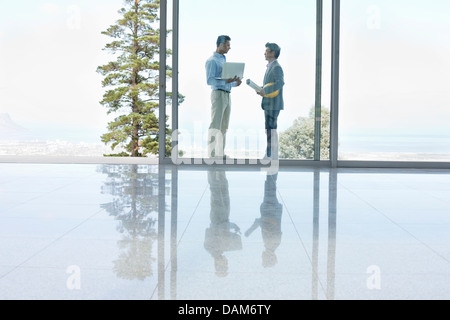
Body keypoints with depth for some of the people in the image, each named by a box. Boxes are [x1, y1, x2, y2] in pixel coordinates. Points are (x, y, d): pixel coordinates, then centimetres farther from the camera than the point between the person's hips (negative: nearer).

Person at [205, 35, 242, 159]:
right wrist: (226, 81, -26)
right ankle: (211, 155, -8)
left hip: (227, 95, 9)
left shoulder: (224, 60, 21)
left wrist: (235, 83, 7)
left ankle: (221, 154, 12)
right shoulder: (212, 61, -8)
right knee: (215, 126, -9)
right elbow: (210, 81, -17)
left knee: (224, 126, 8)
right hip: (218, 94, -9)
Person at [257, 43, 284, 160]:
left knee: (271, 129, -10)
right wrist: (262, 90, 7)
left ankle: (271, 156, -8)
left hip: (273, 104, -10)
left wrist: (265, 91, -21)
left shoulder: (277, 67, -12)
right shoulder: (270, 67, 19)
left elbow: (280, 83, -26)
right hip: (268, 103, 10)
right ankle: (271, 155, 15)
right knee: (270, 130, 11)